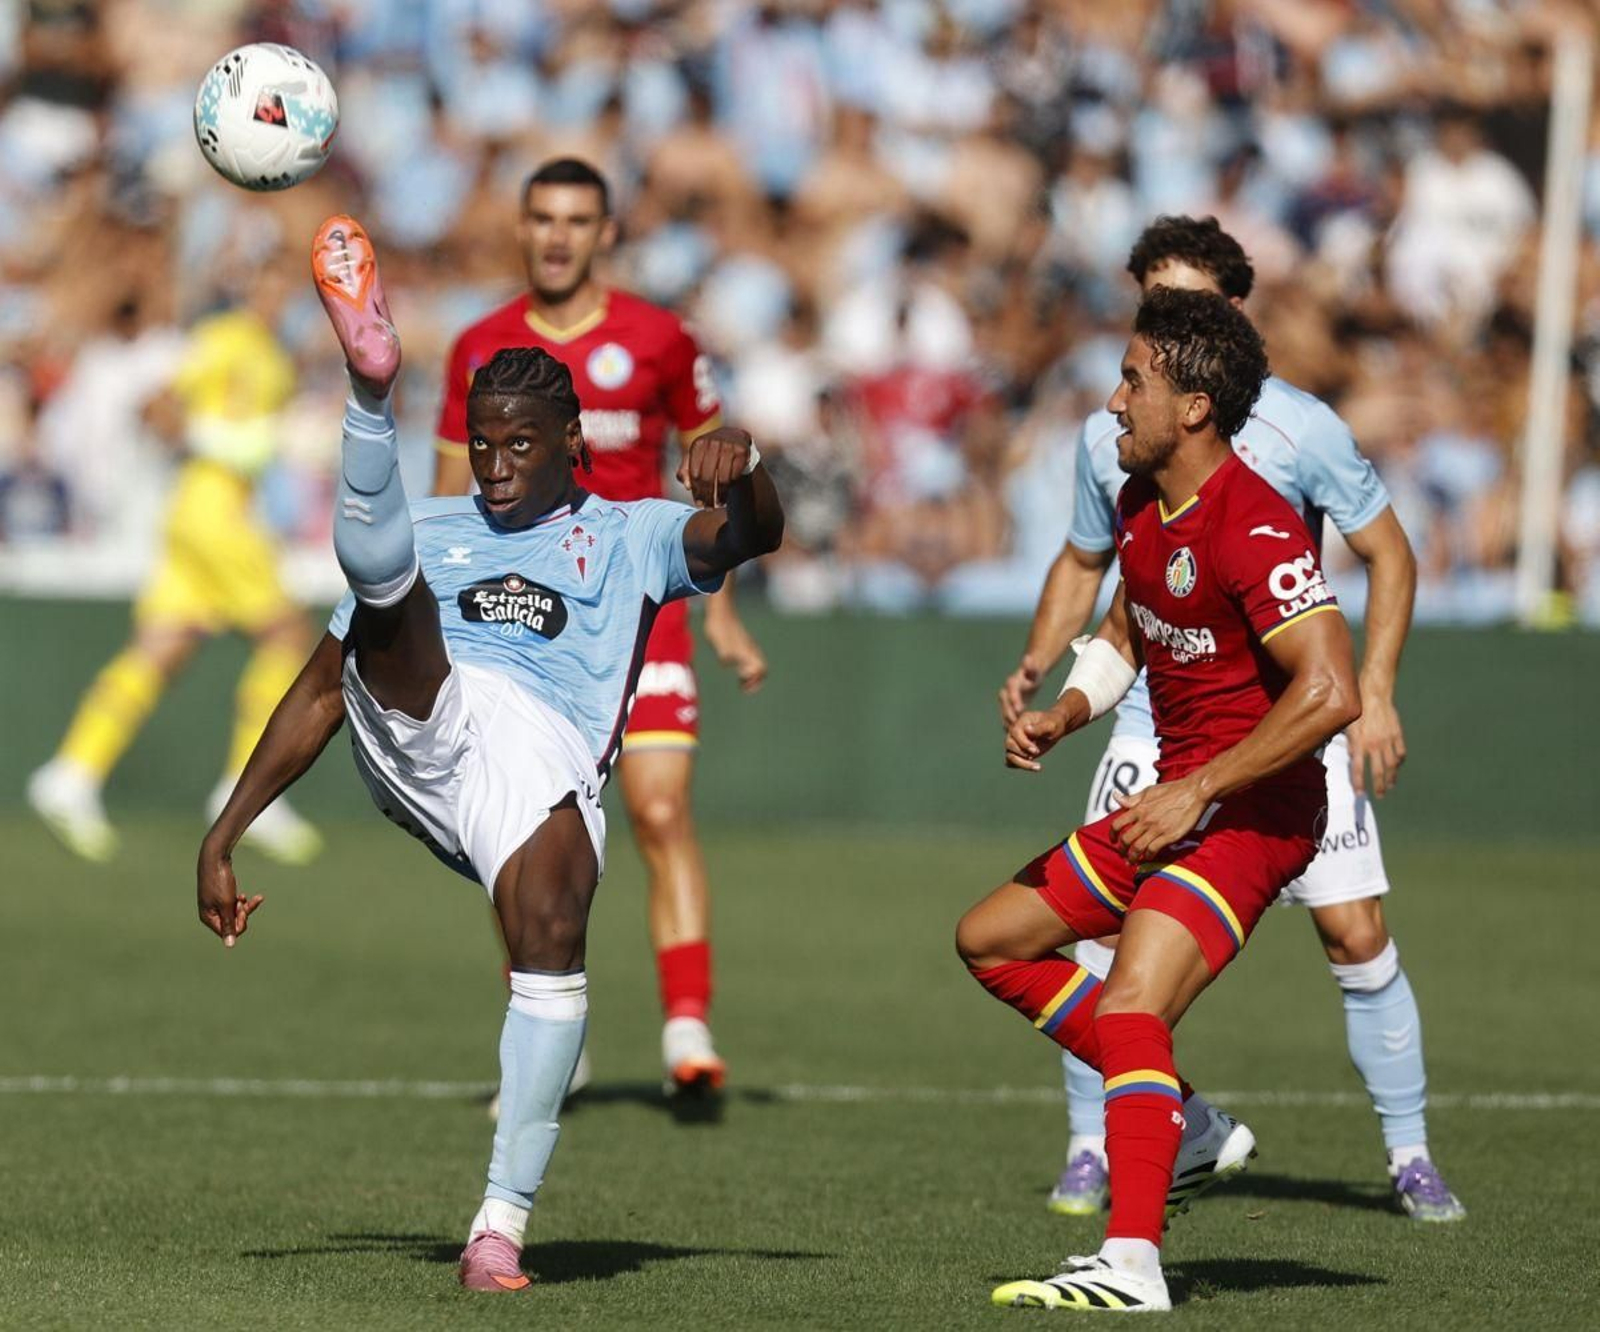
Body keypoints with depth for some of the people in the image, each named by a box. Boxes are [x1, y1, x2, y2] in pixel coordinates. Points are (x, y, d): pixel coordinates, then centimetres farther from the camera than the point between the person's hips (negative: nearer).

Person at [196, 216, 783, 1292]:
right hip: (417, 730, 2)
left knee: (552, 926, -31)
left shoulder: (628, 537, 27)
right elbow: (321, 689, 29)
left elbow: (750, 536, 6)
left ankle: (504, 1219, -27)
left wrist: (739, 470, -20)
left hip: (547, 750, -2)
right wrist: (223, 838, 21)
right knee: (384, 567, -23)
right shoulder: (435, 532, 32)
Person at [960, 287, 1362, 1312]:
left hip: (1251, 811, -10)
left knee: (1131, 1007, -25)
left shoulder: (1252, 526, -22)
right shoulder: (1141, 505, 7)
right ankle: (1185, 1124, 16)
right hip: (1176, 799, 10)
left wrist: (1197, 791, -25)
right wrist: (1062, 716, 7)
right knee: (992, 940, 15)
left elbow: (1331, 692, -29)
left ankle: (1132, 1264, -29)